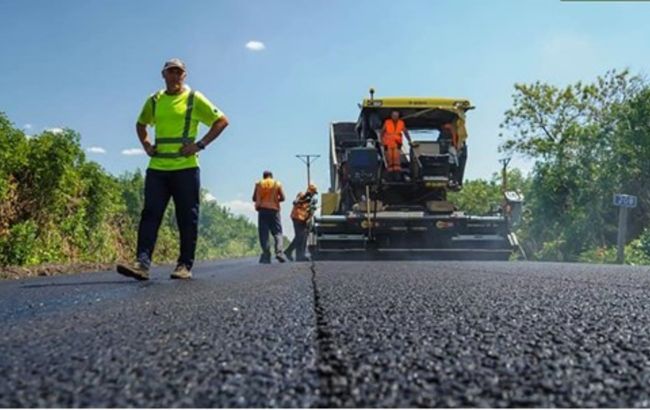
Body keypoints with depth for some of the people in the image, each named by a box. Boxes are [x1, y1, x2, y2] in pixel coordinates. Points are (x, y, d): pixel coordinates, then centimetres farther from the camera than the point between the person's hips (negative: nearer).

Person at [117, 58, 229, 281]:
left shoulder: (195, 99, 2)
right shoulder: (154, 100, 14)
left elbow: (222, 121, 1)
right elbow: (141, 124, 30)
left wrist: (200, 144, -7)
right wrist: (146, 144, 10)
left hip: (186, 167, -3)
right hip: (157, 168, 4)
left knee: (187, 218, 0)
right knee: (150, 214, -5)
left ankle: (185, 265, 5)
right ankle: (142, 262, -9)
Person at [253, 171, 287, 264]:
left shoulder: (258, 184, 8)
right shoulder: (277, 184, 6)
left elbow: (254, 198, 10)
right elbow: (282, 198, 3)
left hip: (262, 210, 1)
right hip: (274, 210, 0)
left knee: (263, 233, 1)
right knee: (277, 232, 3)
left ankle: (266, 256, -6)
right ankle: (279, 252, -16)